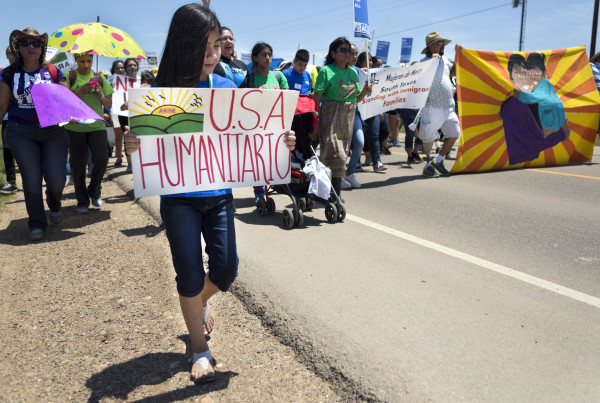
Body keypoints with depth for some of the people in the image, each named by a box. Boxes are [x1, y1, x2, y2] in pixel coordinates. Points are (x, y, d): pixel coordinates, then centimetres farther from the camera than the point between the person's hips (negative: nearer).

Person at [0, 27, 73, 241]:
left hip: (53, 131, 0)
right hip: (21, 133, 0)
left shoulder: (53, 72, 5)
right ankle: (37, 223, 15)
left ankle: (54, 205, 28)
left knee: (56, 178, -8)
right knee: (31, 180, -1)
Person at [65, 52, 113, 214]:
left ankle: (94, 192, 16)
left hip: (97, 126, 2)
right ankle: (82, 201, 16)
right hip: (75, 127, -1)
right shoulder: (69, 76, 2)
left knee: (101, 160, -10)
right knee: (77, 165, 2)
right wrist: (81, 91, -18)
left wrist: (100, 93, -9)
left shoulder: (99, 78, 10)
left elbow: (109, 105, 9)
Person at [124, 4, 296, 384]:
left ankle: (200, 301, 42)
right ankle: (200, 350, 25)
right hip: (179, 199, -3)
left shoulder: (227, 88, 0)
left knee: (225, 270, 5)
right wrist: (133, 145, -30)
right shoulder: (162, 92, -9)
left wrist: (279, 143, -12)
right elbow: (148, 146, -8)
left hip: (219, 194, 3)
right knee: (190, 276, 4)